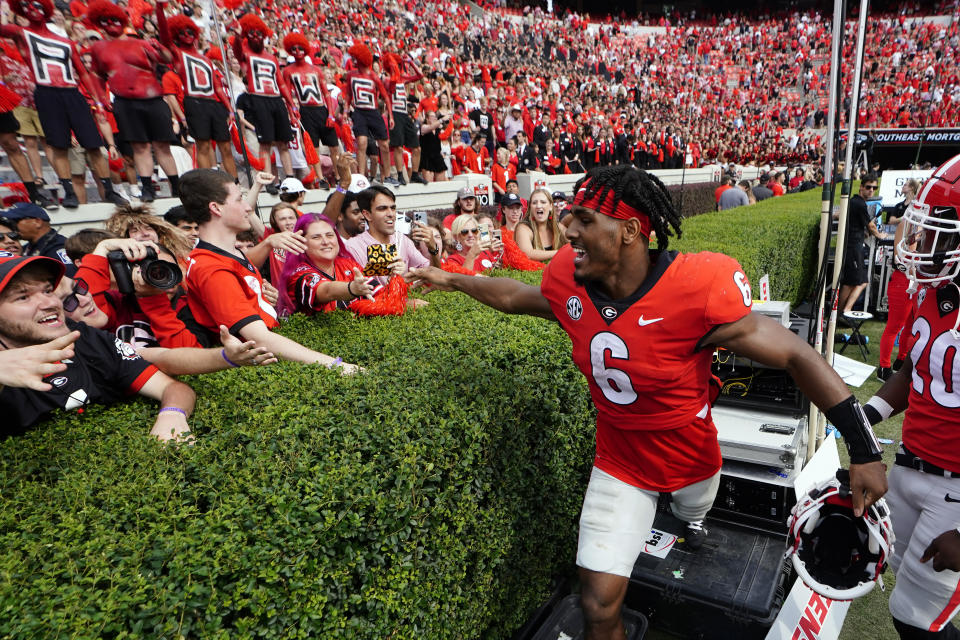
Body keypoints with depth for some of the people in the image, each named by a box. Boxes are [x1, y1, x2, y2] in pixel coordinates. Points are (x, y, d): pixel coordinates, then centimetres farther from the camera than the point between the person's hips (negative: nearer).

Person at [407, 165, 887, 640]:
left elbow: (796, 356, -23)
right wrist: (452, 281, 14)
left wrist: (864, 451, -23)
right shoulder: (569, 281, -17)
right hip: (618, 463, 1)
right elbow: (517, 296, 5)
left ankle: (692, 516, 73)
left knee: (692, 515, 35)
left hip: (691, 457, -1)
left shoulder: (697, 290, -31)